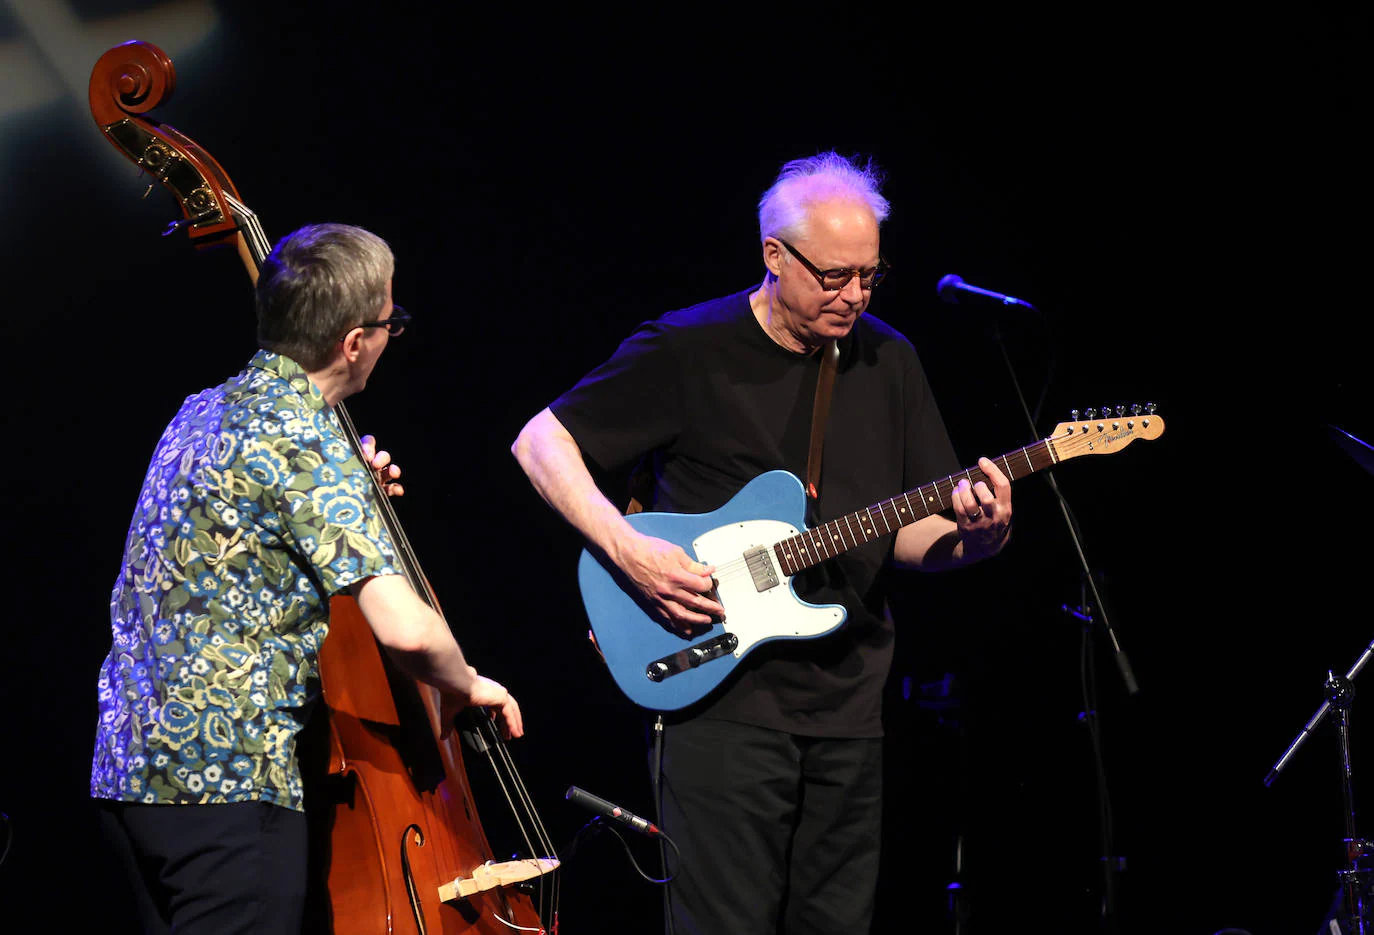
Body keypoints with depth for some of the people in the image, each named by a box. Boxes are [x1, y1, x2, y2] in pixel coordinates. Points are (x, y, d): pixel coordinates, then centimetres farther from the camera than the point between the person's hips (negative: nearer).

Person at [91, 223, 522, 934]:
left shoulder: (205, 412, 13)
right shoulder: (306, 443, -16)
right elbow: (405, 628, -23)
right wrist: (469, 687, -3)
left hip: (133, 766, 10)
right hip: (228, 780, -10)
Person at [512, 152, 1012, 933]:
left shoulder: (888, 361, 9)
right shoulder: (688, 352, -5)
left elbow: (912, 533, 12)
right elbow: (541, 441, -2)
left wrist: (971, 535, -11)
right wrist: (627, 549, -15)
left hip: (849, 705, 5)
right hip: (721, 694, -5)